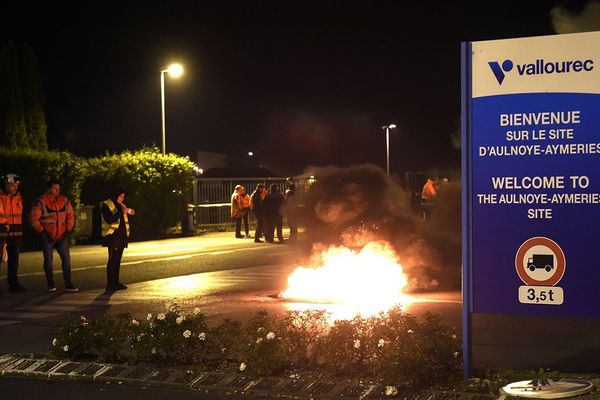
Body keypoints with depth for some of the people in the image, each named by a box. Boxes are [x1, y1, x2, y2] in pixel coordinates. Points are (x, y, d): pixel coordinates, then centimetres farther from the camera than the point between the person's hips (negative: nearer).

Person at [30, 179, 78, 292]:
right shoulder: (41, 201, -9)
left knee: (66, 259, -1)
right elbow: (34, 218, -8)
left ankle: (68, 284, 3)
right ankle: (51, 285, 12)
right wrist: (41, 231, -9)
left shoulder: (64, 201, 4)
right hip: (47, 236, -3)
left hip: (61, 236, 3)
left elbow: (70, 216, 13)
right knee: (48, 260, 3)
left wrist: (68, 230, 6)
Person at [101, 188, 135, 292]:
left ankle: (116, 283, 13)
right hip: (112, 237, -8)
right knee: (112, 259, -10)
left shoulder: (121, 206, 17)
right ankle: (110, 284, -9)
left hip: (121, 237, 8)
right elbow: (109, 220, -19)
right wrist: (122, 213, -23)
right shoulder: (106, 205, -7)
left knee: (117, 260, 9)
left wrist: (129, 213, 5)